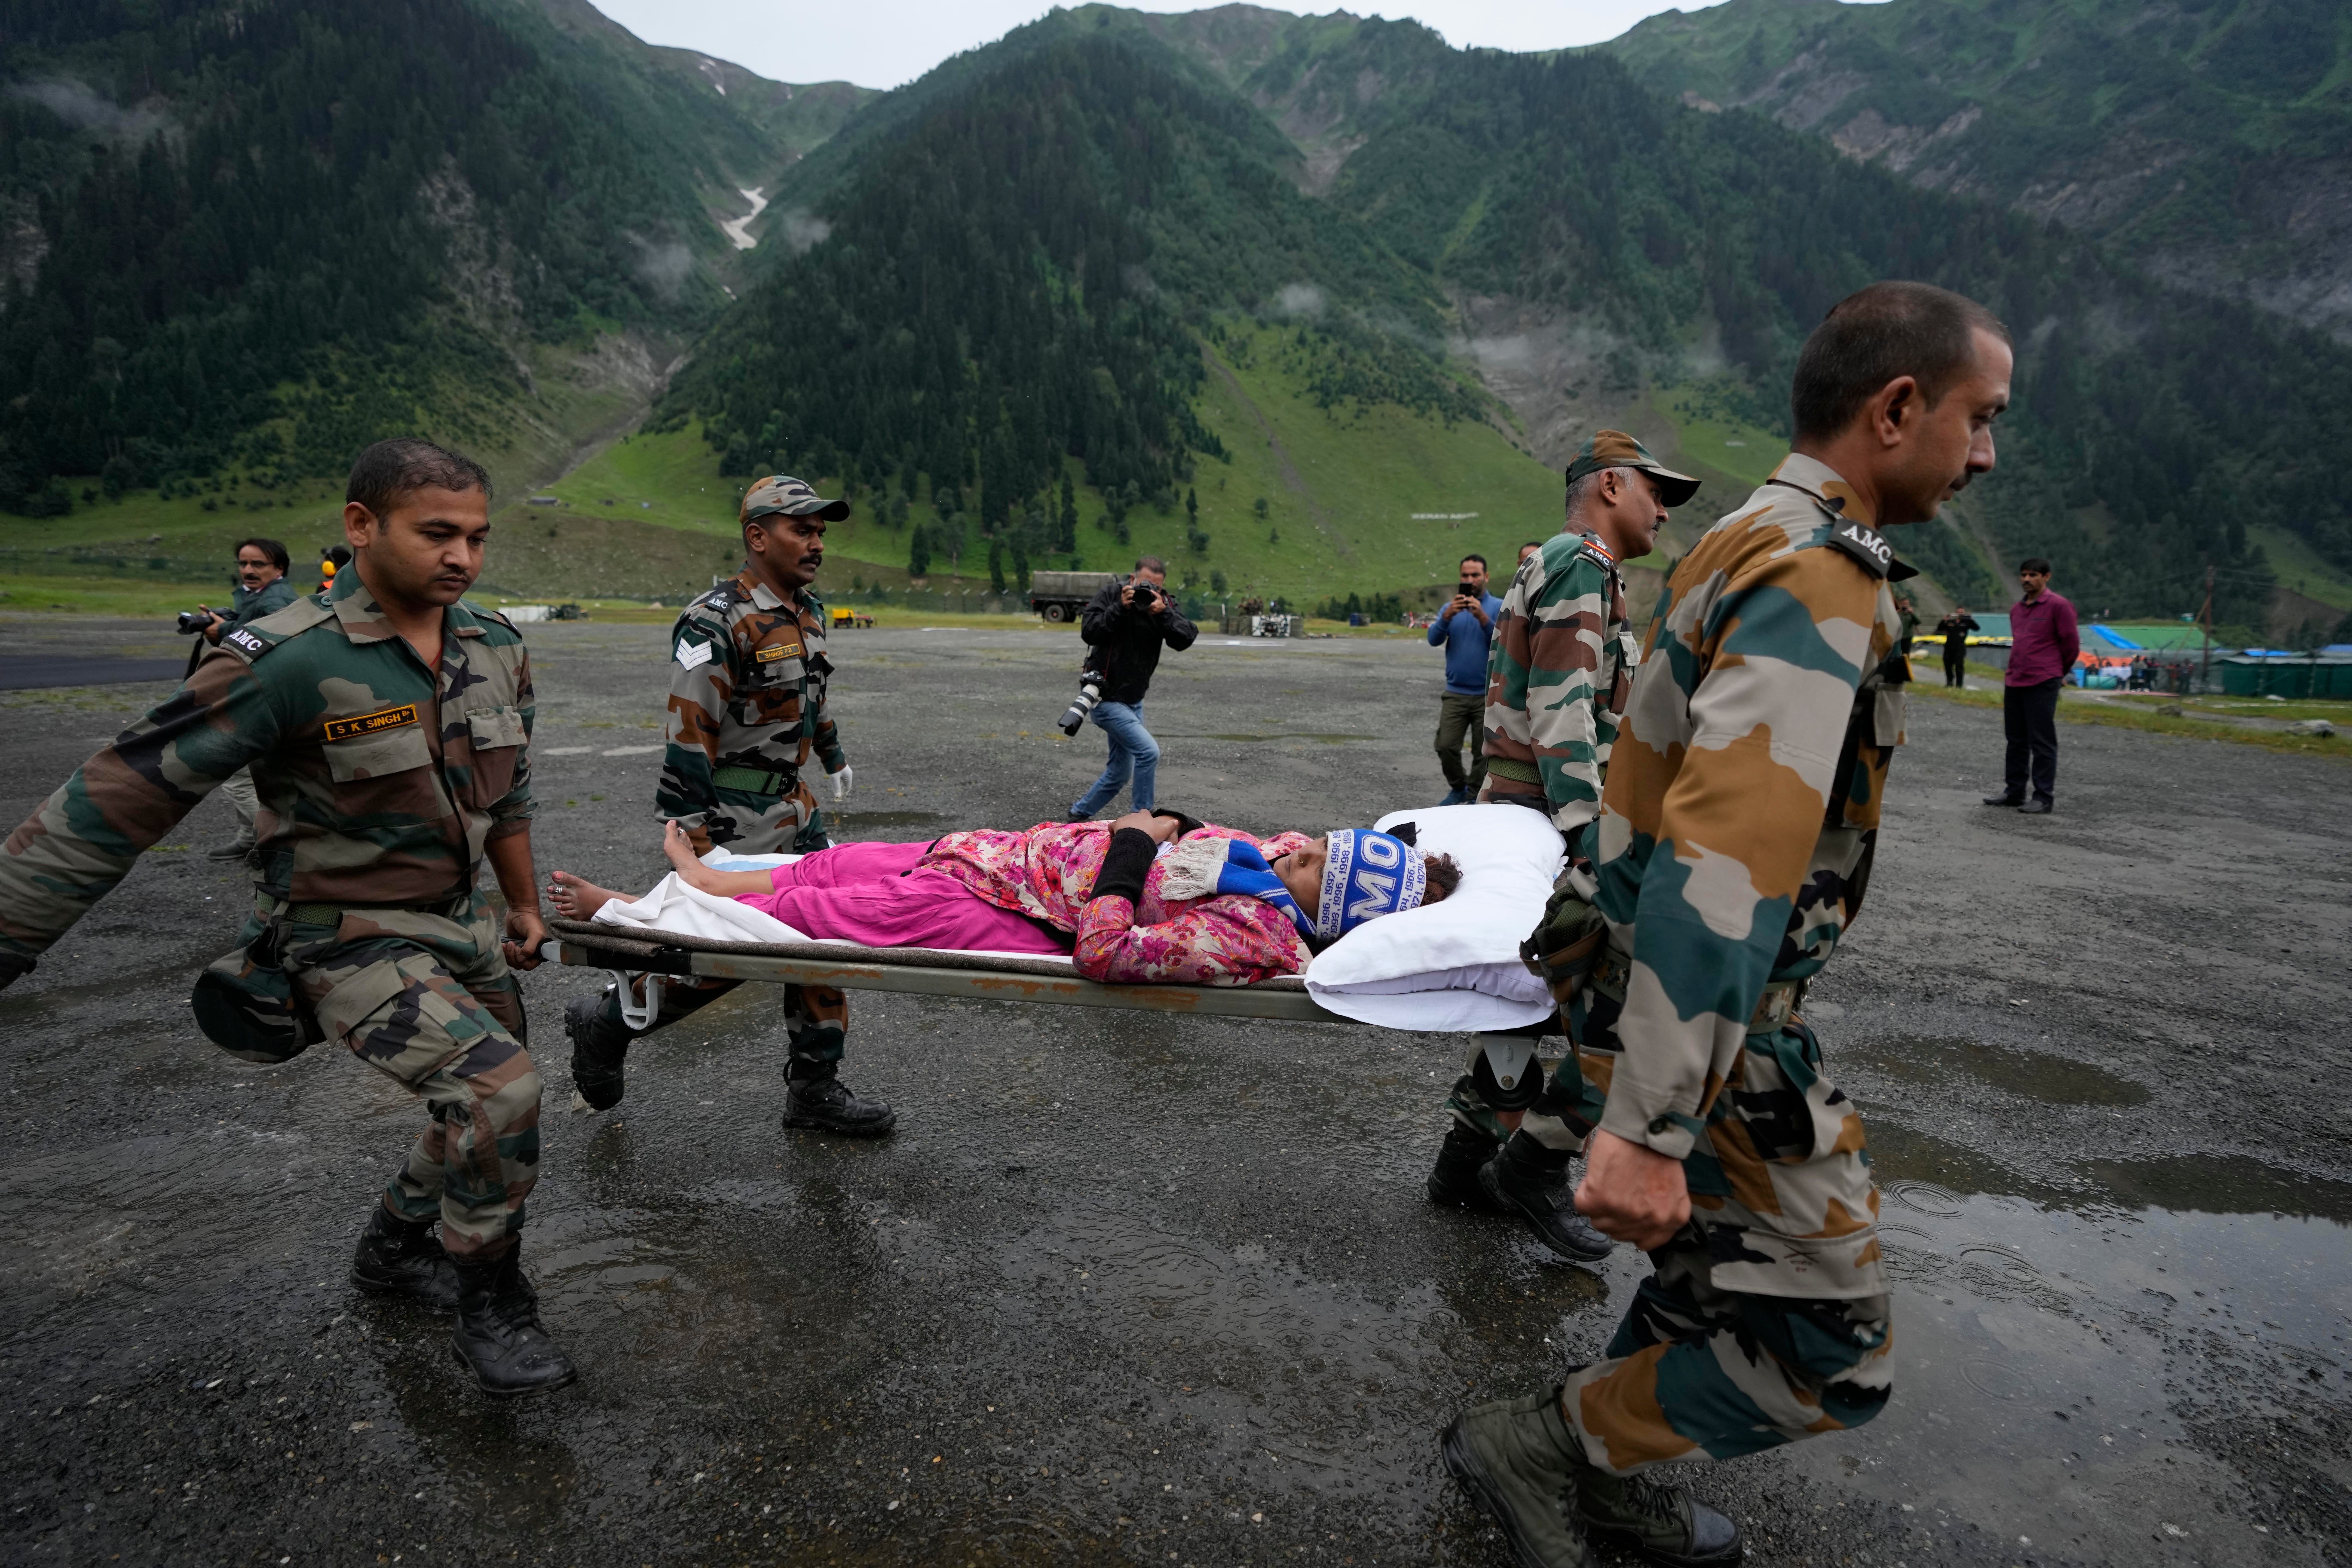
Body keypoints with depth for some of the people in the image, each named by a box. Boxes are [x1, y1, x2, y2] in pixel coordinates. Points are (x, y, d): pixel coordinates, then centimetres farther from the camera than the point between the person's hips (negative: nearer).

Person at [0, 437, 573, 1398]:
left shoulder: (495, 647, -2)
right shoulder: (287, 662, -23)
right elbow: (122, 799, -21)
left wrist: (524, 906, 19)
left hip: (460, 923, 7)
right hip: (352, 942, -7)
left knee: (487, 1105, 19)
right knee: (497, 1090, -23)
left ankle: (394, 1251, 47)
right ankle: (489, 1307, 2)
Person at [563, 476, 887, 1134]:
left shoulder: (808, 611, 10)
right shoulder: (717, 622, -18)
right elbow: (687, 734, -21)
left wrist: (832, 754, 34)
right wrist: (692, 833, -23)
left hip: (794, 807, 9)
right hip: (733, 820, -9)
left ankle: (815, 1086, 18)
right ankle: (605, 1021, 22)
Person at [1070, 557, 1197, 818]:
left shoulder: (1166, 605, -2)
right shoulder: (1109, 595, -10)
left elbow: (1185, 640, -16)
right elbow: (1089, 632, -21)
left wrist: (1162, 614, -29)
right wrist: (1120, 608, -27)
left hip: (1133, 701, 7)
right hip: (1106, 698, -7)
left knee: (1120, 773, 16)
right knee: (1149, 752, -20)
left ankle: (1078, 814, 33)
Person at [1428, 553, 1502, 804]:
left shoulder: (1499, 607, 1)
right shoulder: (1451, 607, 9)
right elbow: (1434, 640, -5)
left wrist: (1483, 617, -26)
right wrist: (1448, 616, -22)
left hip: (1489, 694, -2)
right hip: (1455, 693, 2)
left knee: (1483, 752, 2)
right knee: (1446, 746, -4)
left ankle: (1474, 798, 15)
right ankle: (1458, 788, 19)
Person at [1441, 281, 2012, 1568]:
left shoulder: (1747, 545, 11)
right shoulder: (1818, 581, -22)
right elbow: (1723, 866, -33)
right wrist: (1649, 1127, -36)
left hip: (1681, 993, 10)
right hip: (1700, 1027, -10)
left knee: (1725, 1258, 24)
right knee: (1829, 1354, 2)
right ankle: (1534, 1443, 14)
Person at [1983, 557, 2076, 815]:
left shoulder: (2058, 605, -6)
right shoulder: (2016, 609, 15)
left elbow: (2071, 645, -2)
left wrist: (2056, 673, 8)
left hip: (2043, 684, -7)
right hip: (2014, 683, 7)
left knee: (2042, 742, -4)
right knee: (2016, 740, 12)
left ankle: (2043, 797, -1)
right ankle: (2014, 792, 20)